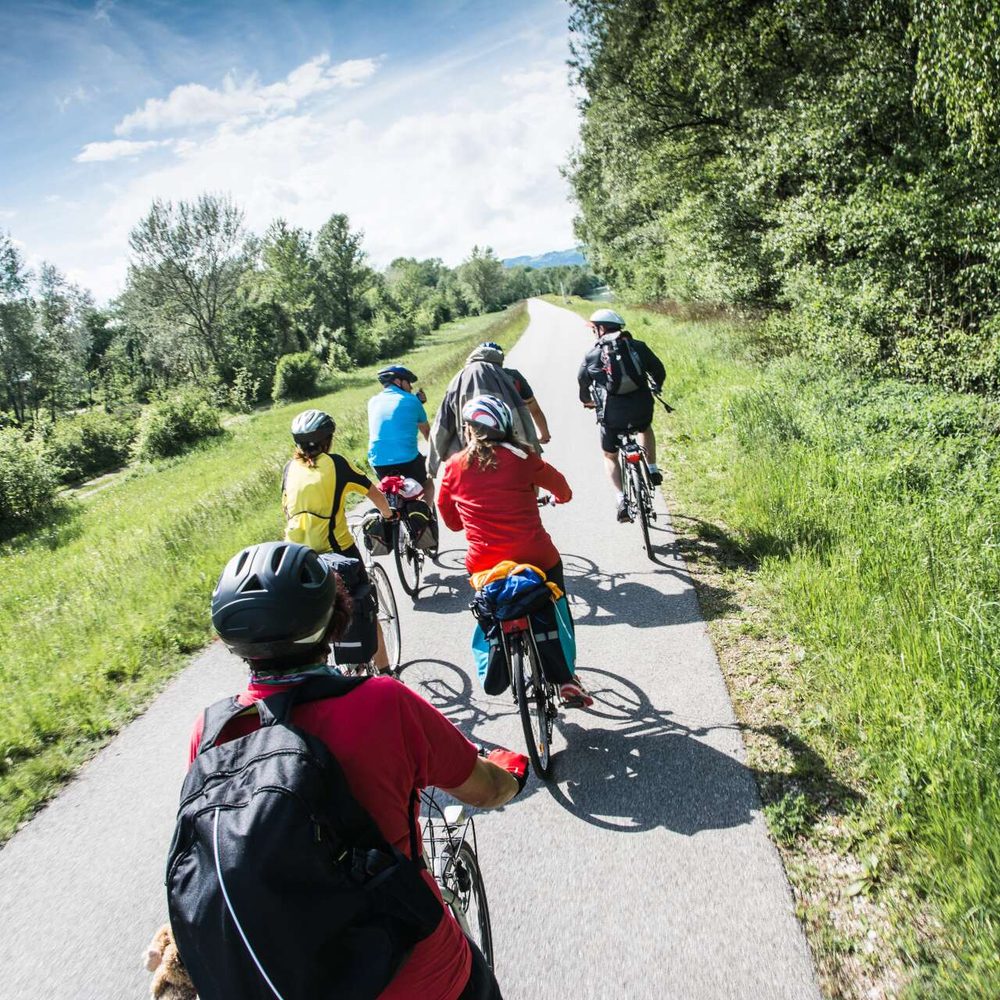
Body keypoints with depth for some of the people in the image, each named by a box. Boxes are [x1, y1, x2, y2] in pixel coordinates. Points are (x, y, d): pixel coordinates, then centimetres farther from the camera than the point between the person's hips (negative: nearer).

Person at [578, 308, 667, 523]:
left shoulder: (592, 355, 4)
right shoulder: (638, 347, 5)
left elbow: (582, 383, 17)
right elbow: (659, 370, 16)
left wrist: (587, 401, 39)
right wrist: (656, 387, 38)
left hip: (612, 417, -1)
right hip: (641, 410, 2)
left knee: (609, 456, 22)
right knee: (645, 428, 39)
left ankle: (621, 500, 6)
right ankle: (652, 470, 28)